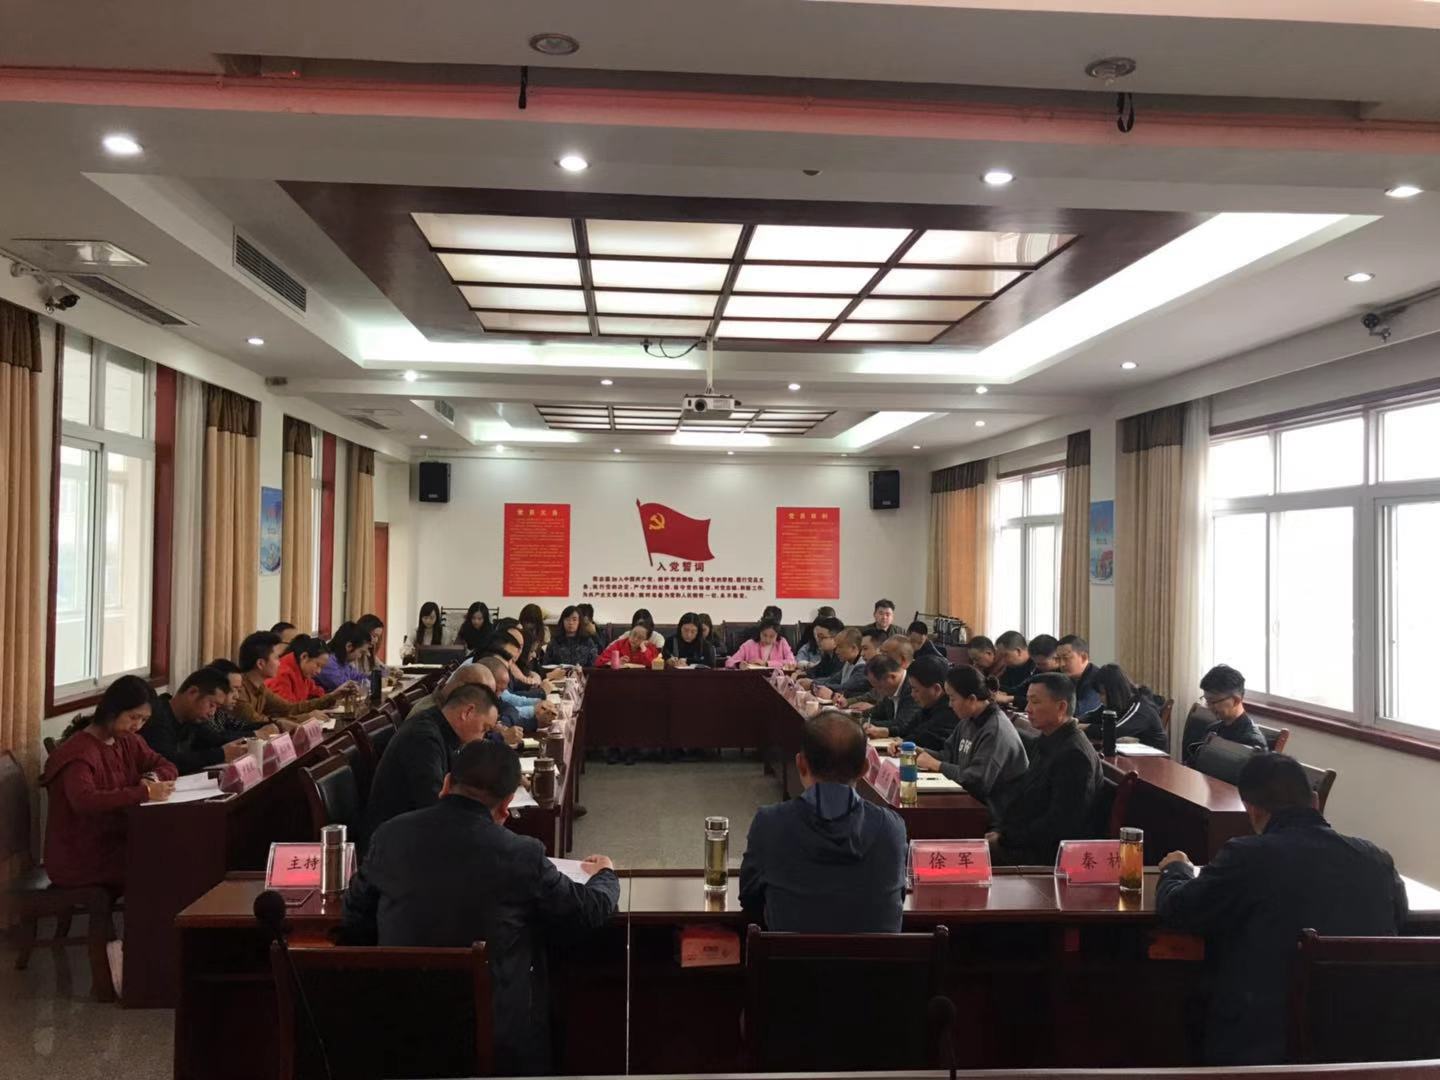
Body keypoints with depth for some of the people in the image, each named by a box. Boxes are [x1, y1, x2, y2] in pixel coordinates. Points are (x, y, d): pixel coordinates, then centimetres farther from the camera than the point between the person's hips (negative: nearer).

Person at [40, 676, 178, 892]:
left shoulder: (127, 742, 6)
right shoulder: (78, 752, -19)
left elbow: (166, 766, 11)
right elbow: (84, 801, -35)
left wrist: (152, 778, -12)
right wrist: (144, 792, -36)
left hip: (114, 843, 7)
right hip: (79, 859, -7)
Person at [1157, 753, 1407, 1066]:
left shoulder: (1247, 856, -13)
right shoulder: (1377, 859, -1)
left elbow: (1173, 911, 0)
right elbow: (1400, 914, 21)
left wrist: (1175, 869, 21)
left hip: (1259, 1048, -5)